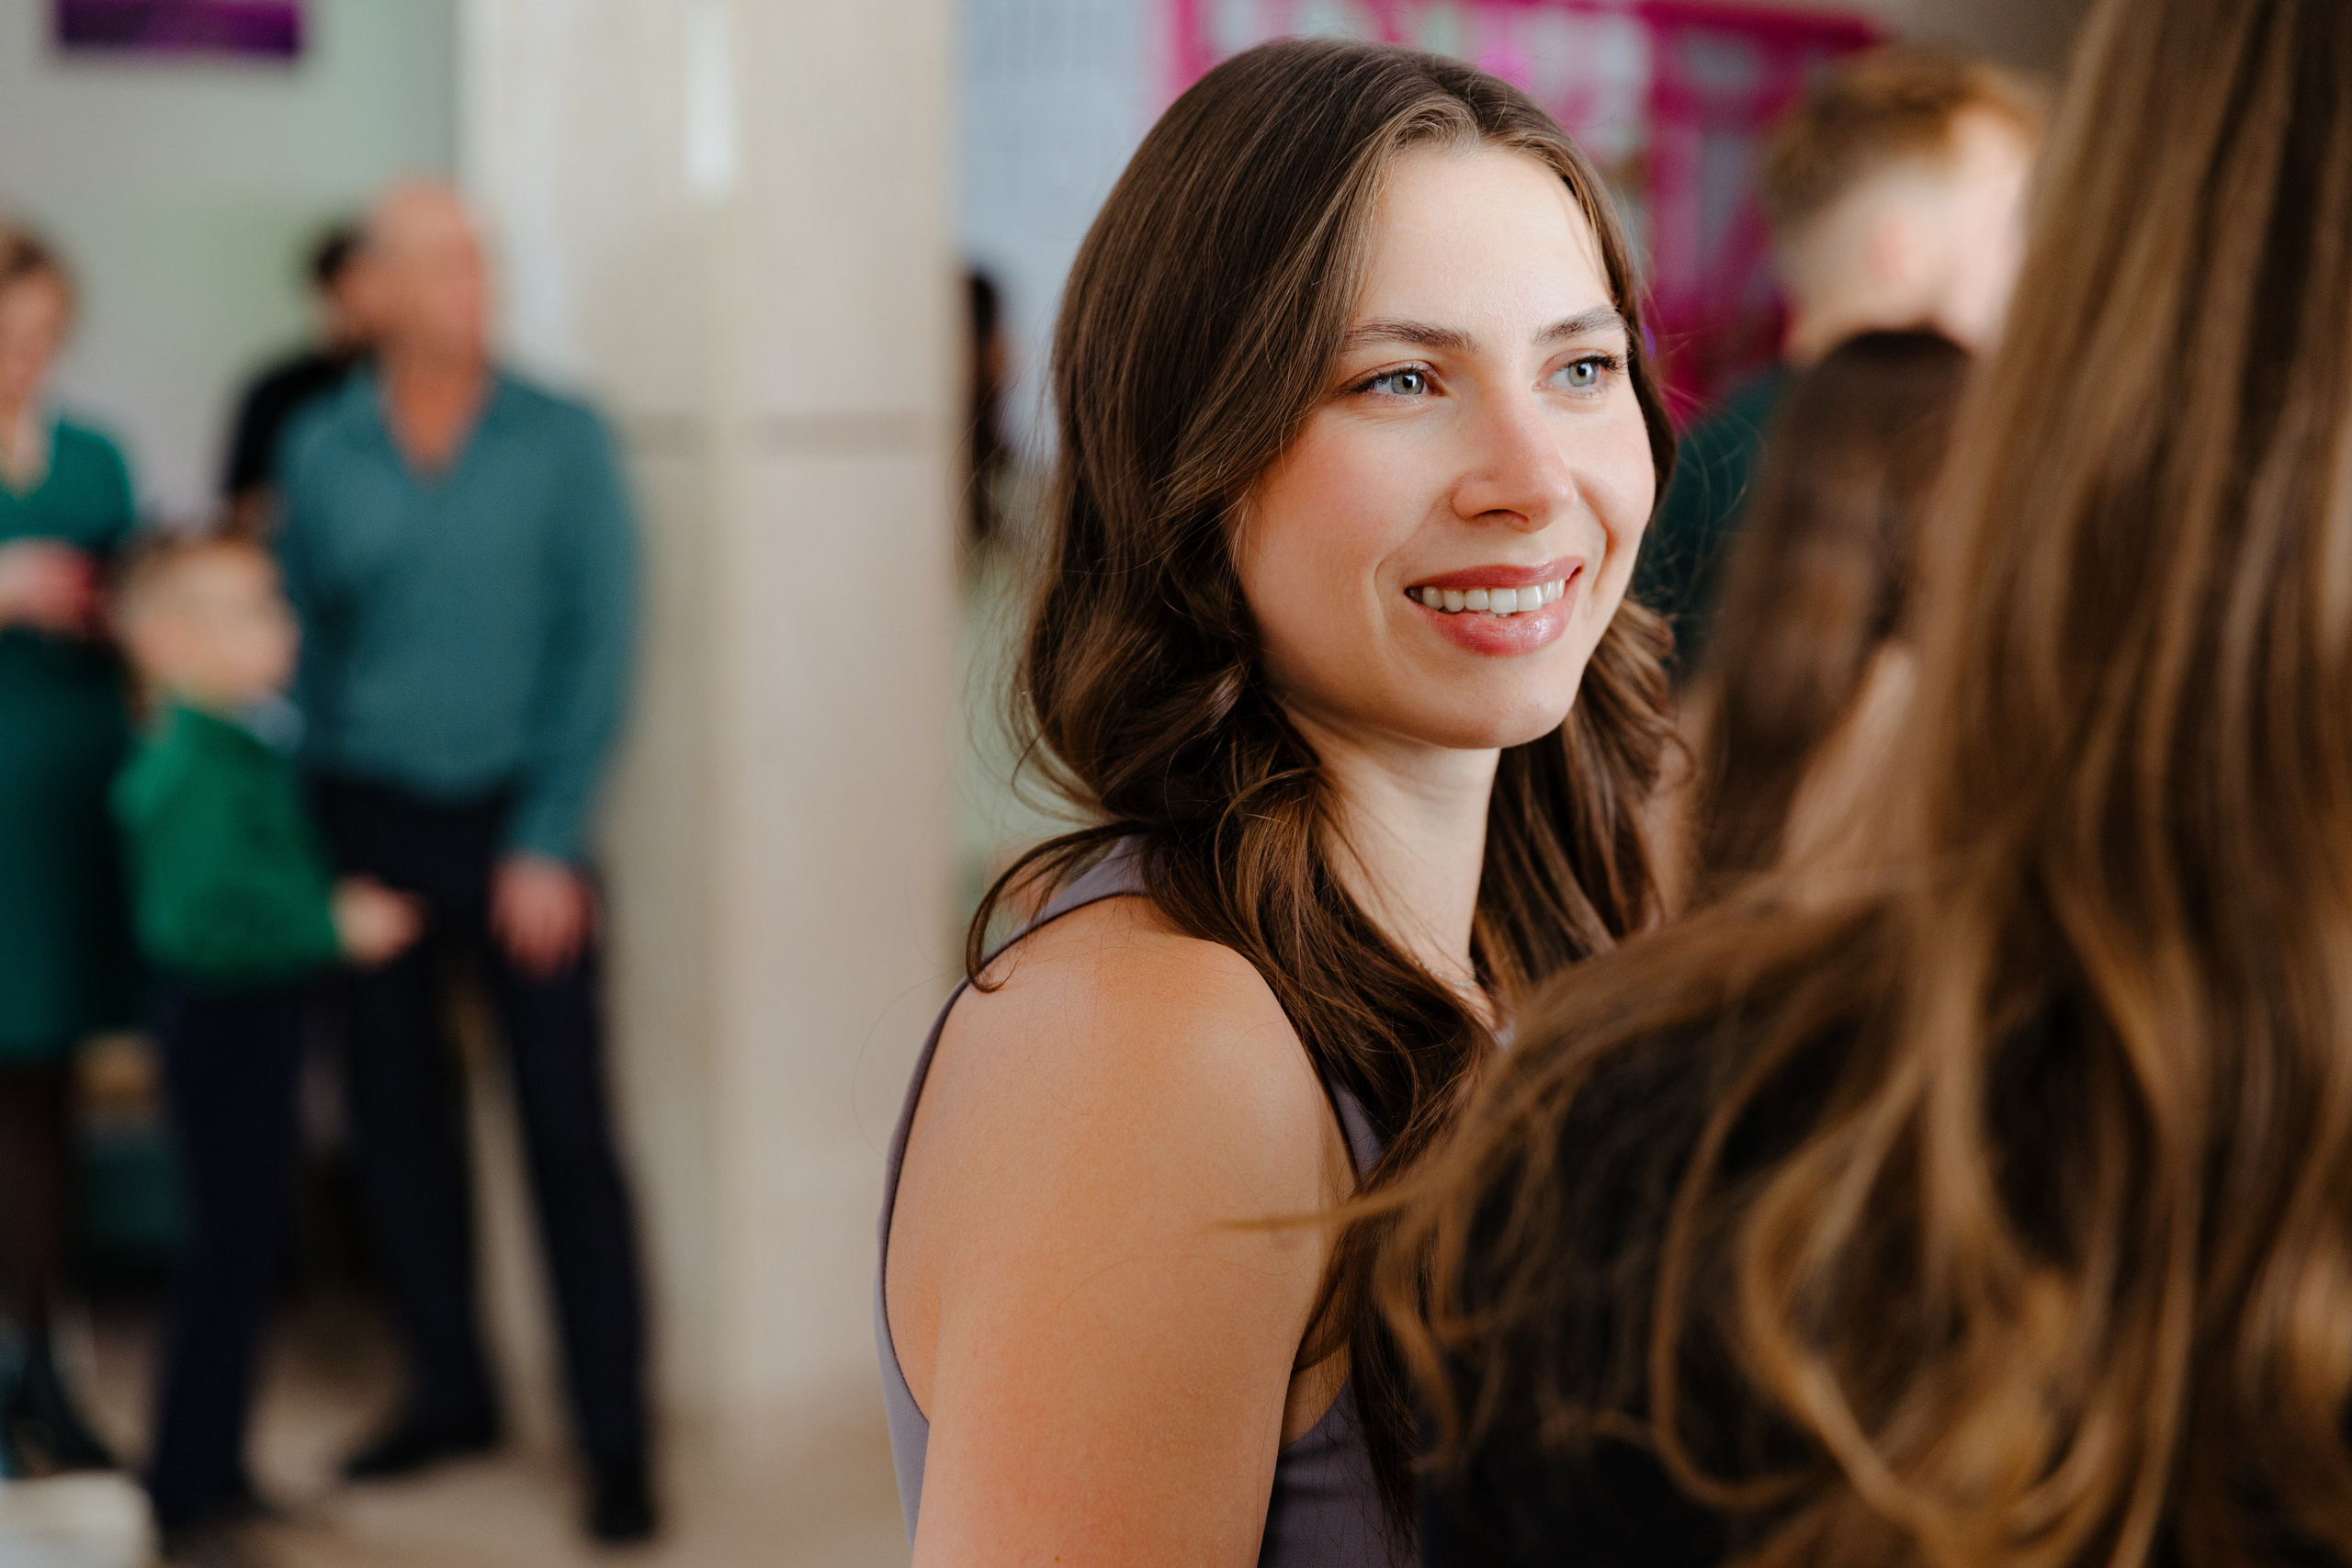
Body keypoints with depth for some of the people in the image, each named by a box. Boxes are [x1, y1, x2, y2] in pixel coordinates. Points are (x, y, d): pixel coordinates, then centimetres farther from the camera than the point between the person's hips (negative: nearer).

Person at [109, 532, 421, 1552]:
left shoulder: (253, 740, 7)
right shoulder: (189, 771, -23)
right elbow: (193, 922, -31)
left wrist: (338, 905, 4)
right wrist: (332, 928, -25)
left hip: (263, 1012, 10)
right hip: (219, 1020, -10)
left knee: (250, 1239, 18)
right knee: (228, 1248, -2)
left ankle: (214, 1476, 31)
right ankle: (184, 1500, 11)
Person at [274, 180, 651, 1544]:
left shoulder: (562, 441, -2)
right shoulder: (323, 454, 4)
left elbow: (599, 645, -4)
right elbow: (300, 644, 10)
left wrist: (548, 841, -10)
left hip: (517, 816, -3)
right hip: (369, 817, 3)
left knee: (569, 1126, -3)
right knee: (396, 1109, 10)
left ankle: (617, 1437, 4)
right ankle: (452, 1390, 26)